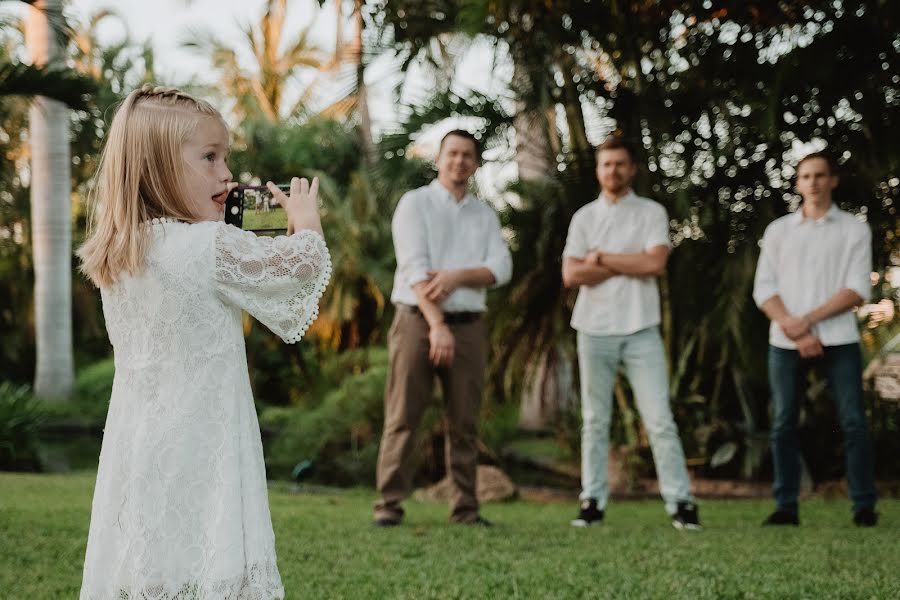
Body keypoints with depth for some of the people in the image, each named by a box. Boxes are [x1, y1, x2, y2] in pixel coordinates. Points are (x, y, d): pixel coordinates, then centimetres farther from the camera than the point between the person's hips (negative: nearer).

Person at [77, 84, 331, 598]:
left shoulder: (116, 254, 8)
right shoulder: (211, 246, -15)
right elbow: (304, 264, -6)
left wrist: (213, 217, 21)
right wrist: (305, 217, 12)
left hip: (140, 450, 8)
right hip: (199, 451, -8)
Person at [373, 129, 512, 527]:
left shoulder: (485, 215, 16)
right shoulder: (415, 203, 2)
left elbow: (501, 269, 2)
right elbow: (415, 267, -10)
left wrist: (458, 276, -15)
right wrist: (437, 325, -20)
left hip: (468, 325, 4)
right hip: (417, 319, -4)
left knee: (464, 422, 3)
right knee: (403, 417, -6)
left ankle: (465, 507, 7)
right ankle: (389, 505, -3)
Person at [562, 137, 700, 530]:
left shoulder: (651, 212, 4)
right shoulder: (584, 217, 9)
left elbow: (656, 263, -12)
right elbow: (570, 275, -2)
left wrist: (601, 258, -6)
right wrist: (630, 264, -7)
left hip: (640, 329, -2)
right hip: (594, 329, 2)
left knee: (659, 419, -5)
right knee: (595, 421, 6)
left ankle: (680, 502, -3)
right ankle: (593, 502, 11)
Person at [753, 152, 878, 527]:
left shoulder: (854, 230, 6)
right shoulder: (778, 230, 11)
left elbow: (858, 290, -3)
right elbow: (763, 289, 4)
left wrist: (808, 320, -12)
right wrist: (792, 328, -10)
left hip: (838, 339, -2)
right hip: (785, 342, 2)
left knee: (854, 422, -5)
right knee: (784, 424, 2)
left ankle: (864, 506, 0)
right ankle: (786, 506, 6)